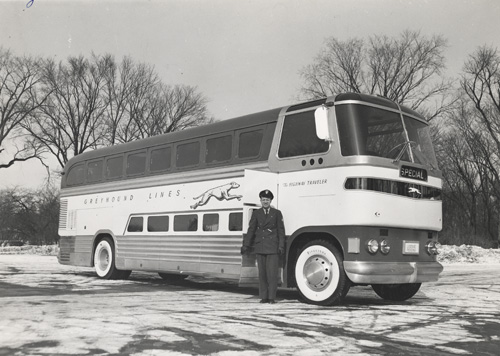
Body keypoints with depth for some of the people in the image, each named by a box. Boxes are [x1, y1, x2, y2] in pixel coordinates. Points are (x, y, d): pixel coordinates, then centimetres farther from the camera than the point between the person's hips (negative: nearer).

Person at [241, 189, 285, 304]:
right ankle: (264, 297, 12)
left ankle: (272, 297, 3)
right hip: (260, 247, 2)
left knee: (272, 272, -5)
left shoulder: (277, 213, 7)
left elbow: (281, 231, 5)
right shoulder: (256, 214, 10)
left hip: (272, 248, -2)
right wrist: (246, 245, 0)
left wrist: (281, 246, -3)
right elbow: (251, 230, 7)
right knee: (262, 273, 4)